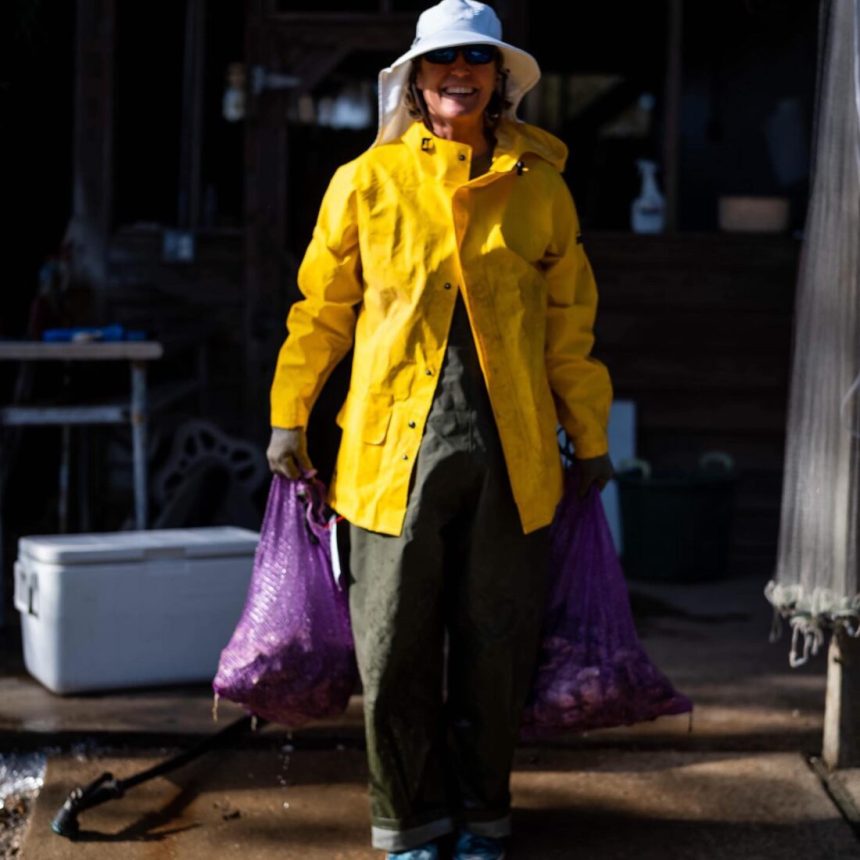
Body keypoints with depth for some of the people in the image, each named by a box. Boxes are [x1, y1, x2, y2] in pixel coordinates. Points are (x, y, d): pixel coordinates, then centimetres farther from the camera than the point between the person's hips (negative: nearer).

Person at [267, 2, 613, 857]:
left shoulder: (539, 186, 8)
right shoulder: (367, 180, 4)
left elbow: (568, 324, 12)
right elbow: (322, 309, 10)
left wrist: (590, 438, 13)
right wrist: (289, 418, 8)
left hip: (509, 455, 1)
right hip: (395, 448, -1)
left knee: (496, 647, 7)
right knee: (395, 650, 2)